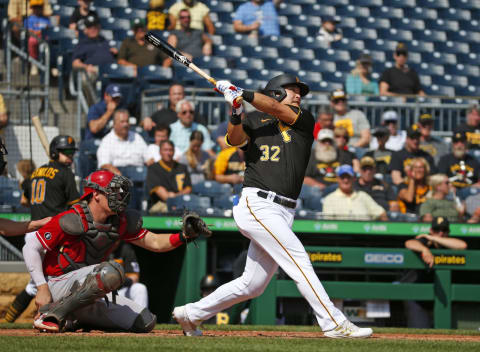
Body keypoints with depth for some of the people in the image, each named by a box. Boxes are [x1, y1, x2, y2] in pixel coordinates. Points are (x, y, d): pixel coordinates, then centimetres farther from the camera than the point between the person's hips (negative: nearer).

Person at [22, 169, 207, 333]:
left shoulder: (120, 222, 5)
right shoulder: (71, 220, -16)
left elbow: (154, 243, 7)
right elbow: (31, 247, -14)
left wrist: (183, 237, -12)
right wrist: (42, 288, -21)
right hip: (58, 285, -8)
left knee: (145, 322, 1)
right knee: (112, 271, -34)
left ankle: (75, 320, 9)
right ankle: (51, 314, -25)